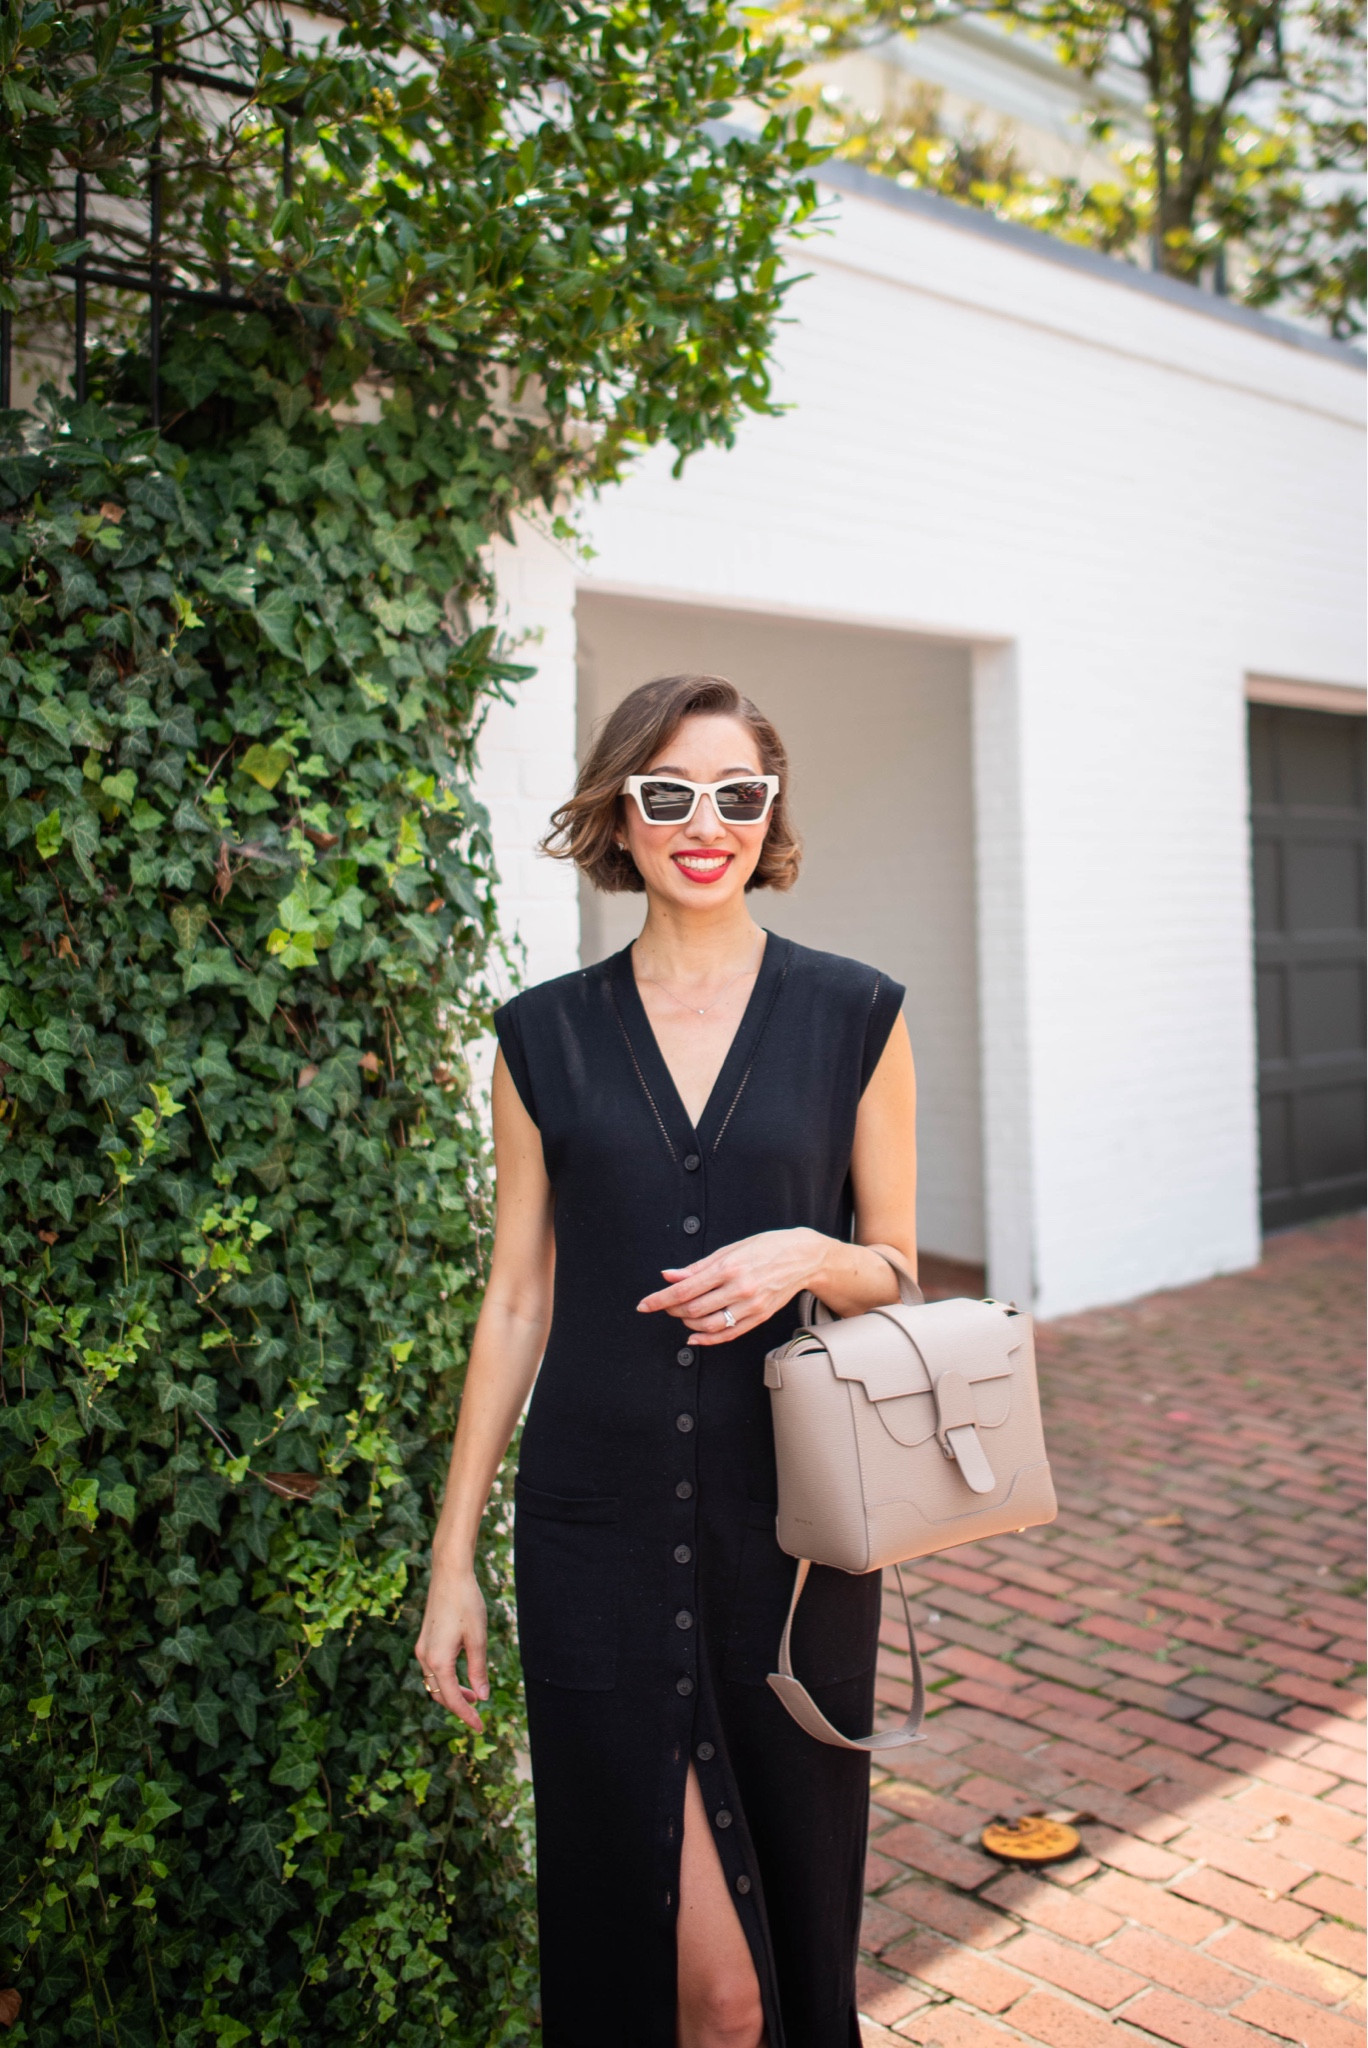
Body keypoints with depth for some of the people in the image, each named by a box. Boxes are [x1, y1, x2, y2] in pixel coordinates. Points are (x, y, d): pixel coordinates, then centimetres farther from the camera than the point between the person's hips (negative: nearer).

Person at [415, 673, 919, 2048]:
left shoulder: (854, 1017, 1)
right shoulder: (547, 1035, 3)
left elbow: (896, 1271, 7)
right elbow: (517, 1303, 6)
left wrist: (806, 1255, -16)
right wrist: (454, 1555, 6)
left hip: (791, 1527, 0)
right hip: (596, 1532, 0)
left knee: (795, 1910, 12)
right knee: (623, 1931, 4)